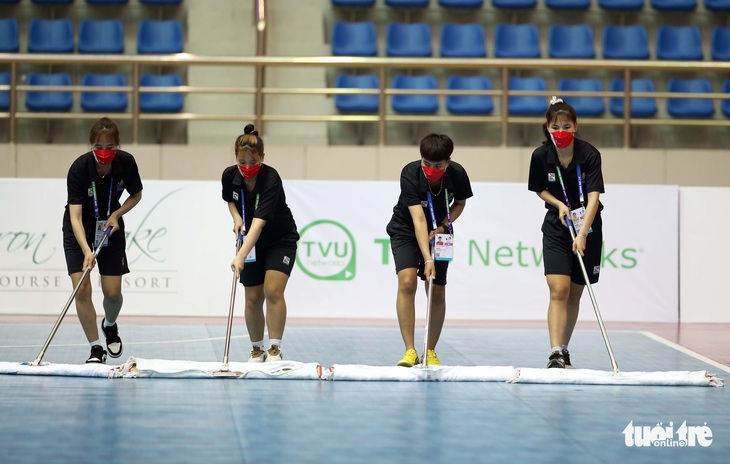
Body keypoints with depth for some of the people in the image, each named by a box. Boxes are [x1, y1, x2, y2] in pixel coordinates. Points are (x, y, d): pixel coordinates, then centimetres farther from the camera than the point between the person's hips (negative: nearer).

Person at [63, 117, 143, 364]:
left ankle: (110, 325, 33)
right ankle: (96, 349, -1)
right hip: (80, 230, -2)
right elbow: (75, 216, -32)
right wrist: (87, 251, -45)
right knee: (82, 290, -13)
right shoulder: (79, 168, -28)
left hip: (110, 225, 2)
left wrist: (116, 215, -17)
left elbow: (136, 195, 1)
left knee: (113, 292, -1)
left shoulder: (126, 162, -18)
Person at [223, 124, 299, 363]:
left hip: (281, 239, -4)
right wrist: (237, 218, -11)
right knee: (253, 298, 2)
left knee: (273, 290, -20)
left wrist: (241, 256, -51)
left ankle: (275, 349, -14)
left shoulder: (271, 179, -31)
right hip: (253, 242, 5)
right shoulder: (229, 176, -14)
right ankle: (257, 349, 17)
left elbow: (259, 222, -41)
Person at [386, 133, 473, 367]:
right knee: (407, 282, -22)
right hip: (406, 231, -3)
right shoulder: (410, 174, -31)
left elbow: (460, 203, 1)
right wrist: (427, 259, -43)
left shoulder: (457, 174, -22)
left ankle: (430, 352, 14)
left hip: (439, 232, 3)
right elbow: (418, 220, -36)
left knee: (437, 292, 0)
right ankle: (410, 351, -20)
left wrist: (443, 226, -17)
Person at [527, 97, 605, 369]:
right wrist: (559, 204, -13)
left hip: (587, 226, 0)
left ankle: (564, 350, 22)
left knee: (574, 294, 7)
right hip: (556, 227, 0)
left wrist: (582, 235, -34)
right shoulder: (540, 156, -10)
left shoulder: (589, 155, -17)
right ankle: (556, 353, -22)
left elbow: (593, 198, -23)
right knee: (558, 290, -15)